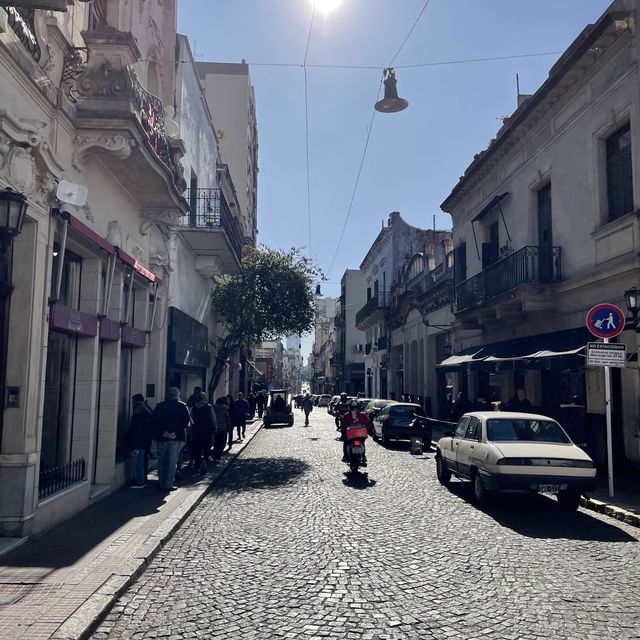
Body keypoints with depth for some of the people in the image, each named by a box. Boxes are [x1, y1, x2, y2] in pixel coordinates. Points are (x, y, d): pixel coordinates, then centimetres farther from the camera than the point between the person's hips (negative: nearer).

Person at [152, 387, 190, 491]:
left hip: (161, 438, 2)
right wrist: (176, 433, -9)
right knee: (172, 462, 3)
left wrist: (162, 432, -7)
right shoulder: (182, 407, 0)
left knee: (161, 461, 15)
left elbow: (154, 421, -3)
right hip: (176, 439, -2)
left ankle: (161, 483, 19)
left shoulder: (159, 406, 5)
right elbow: (186, 422, -8)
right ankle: (168, 485, 1)